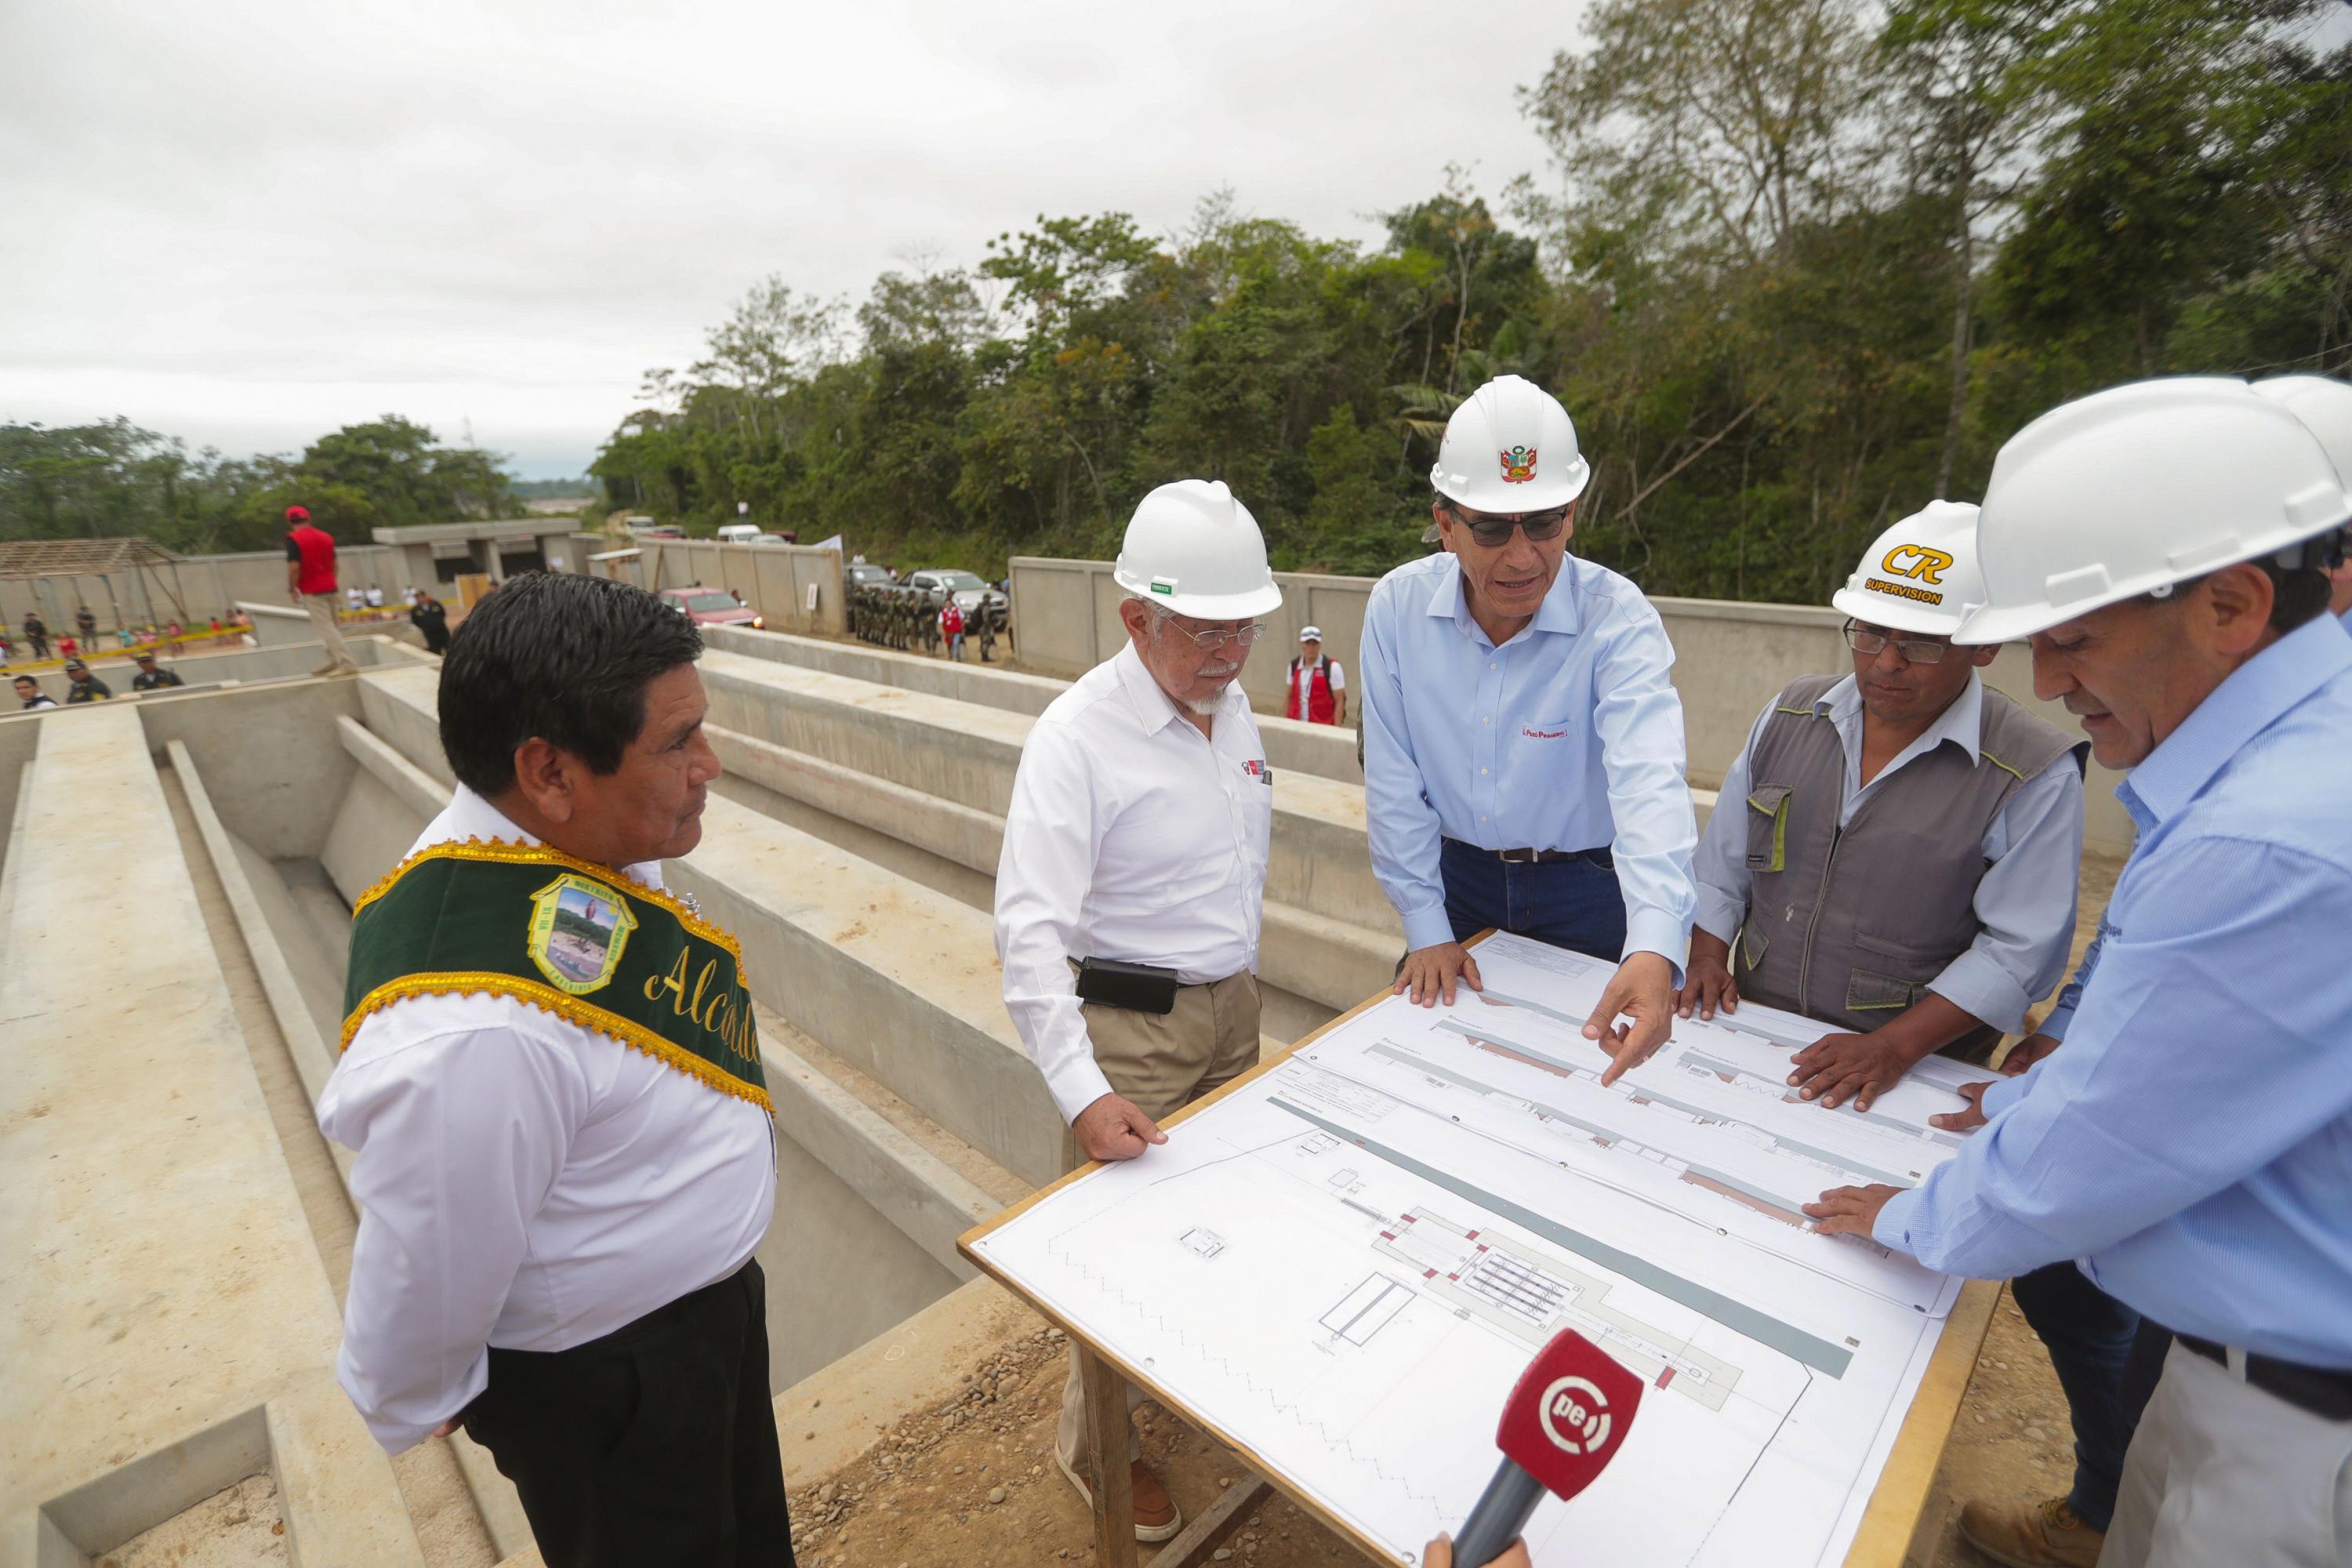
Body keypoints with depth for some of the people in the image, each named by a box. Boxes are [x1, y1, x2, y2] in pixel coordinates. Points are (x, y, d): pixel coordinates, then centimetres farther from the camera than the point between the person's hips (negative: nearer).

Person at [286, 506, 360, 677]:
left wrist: (292, 589, -6)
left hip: (312, 591, -7)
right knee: (331, 626, 16)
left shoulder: (293, 539, -10)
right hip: (330, 587, 7)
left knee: (325, 627, -8)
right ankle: (334, 661, 22)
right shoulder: (325, 536, 8)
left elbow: (294, 566, -17)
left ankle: (348, 663, -16)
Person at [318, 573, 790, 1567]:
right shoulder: (474, 1036, -42)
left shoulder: (584, 841, -15)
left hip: (708, 1298, 7)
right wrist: (416, 1406, -4)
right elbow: (426, 1282, -24)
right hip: (610, 1382, -7)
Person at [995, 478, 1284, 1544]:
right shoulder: (1078, 736, -23)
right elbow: (1030, 927, -28)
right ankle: (1096, 1445, 35)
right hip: (1132, 1024, -7)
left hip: (1233, 1006, 7)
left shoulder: (1232, 706, 2)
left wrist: (1239, 977, 17)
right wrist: (1081, 1091, -35)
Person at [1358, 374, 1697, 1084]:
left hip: (1585, 889, -2)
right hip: (1458, 874, 2)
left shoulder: (1618, 619, -21)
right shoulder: (1398, 605, -13)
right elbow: (1393, 779, -10)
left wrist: (1655, 949, -52)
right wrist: (1426, 927, -9)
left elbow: (1648, 780, -35)